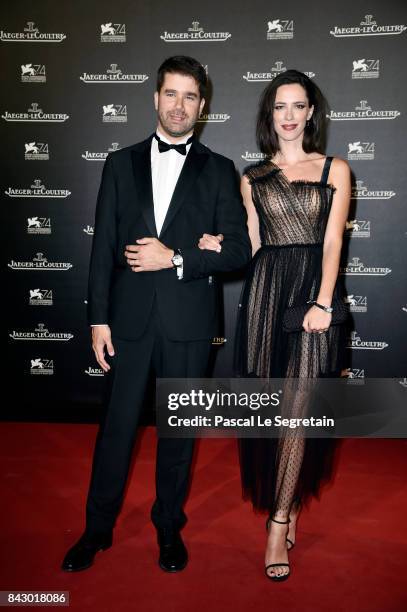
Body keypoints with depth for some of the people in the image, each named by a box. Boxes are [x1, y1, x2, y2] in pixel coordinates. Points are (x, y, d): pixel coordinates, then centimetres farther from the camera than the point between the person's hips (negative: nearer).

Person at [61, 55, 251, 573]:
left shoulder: (218, 171, 4)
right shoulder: (121, 163, 8)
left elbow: (239, 248, -3)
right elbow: (103, 247, 3)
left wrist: (174, 257, -15)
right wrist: (99, 318, -2)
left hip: (188, 320, 0)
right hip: (129, 316, 1)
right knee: (115, 427, 9)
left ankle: (169, 527, 31)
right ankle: (98, 528, 29)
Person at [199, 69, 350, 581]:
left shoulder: (335, 170, 8)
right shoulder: (252, 177, 13)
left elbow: (333, 240, -3)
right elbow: (253, 246, 11)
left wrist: (322, 302, -14)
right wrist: (221, 246, -9)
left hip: (315, 290, -2)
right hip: (265, 290, 2)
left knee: (297, 407, -5)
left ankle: (279, 521, 7)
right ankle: (289, 504, 25)